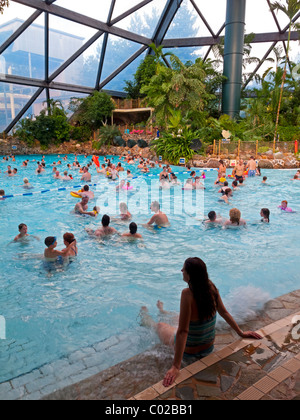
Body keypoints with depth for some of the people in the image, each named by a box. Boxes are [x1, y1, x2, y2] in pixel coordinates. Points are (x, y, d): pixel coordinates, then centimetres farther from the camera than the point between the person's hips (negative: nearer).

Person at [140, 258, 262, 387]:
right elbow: (224, 312, -5)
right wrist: (241, 333, 10)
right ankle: (162, 312, 67)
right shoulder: (211, 287, -16)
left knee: (160, 325, 25)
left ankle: (146, 318, 60)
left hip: (189, 351, -5)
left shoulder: (187, 294, -34)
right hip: (209, 348, 5)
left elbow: (183, 332, -35)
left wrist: (176, 367, -33)